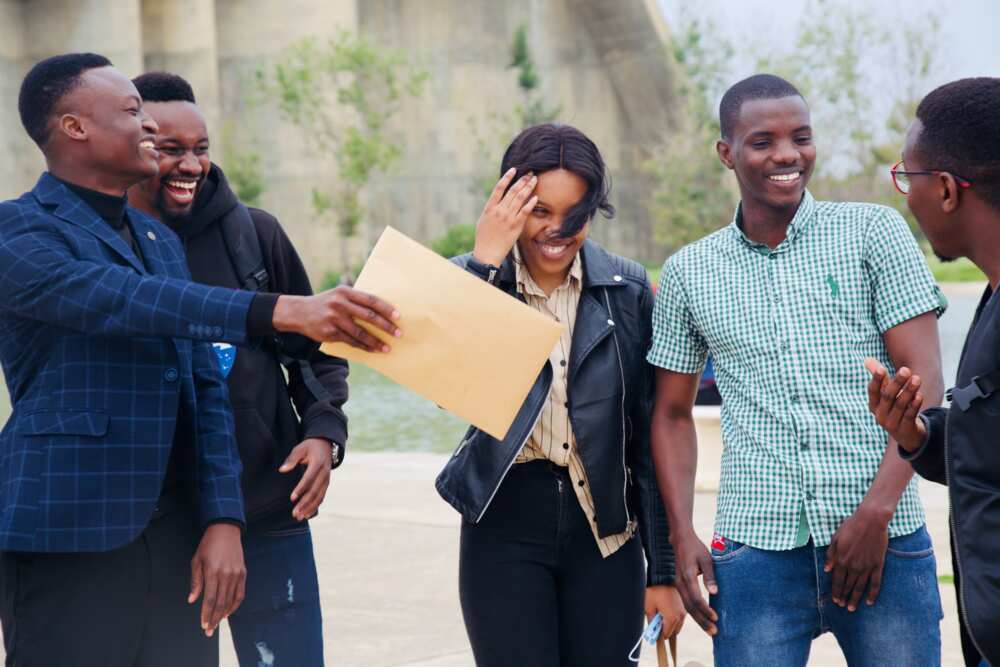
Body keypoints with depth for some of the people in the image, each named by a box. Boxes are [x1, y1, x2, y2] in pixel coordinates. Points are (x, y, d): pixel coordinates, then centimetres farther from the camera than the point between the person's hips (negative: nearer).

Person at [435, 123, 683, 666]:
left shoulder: (627, 290, 0)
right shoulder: (470, 279, -1)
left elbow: (650, 435, 2)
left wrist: (664, 569, 2)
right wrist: (484, 261, -20)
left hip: (605, 531, 1)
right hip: (505, 526, -1)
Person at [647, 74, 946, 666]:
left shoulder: (875, 233, 2)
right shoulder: (688, 273, 9)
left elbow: (924, 380, -3)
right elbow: (673, 413, 16)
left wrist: (876, 512, -12)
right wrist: (682, 537, 3)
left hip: (884, 543, -1)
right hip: (757, 551, 1)